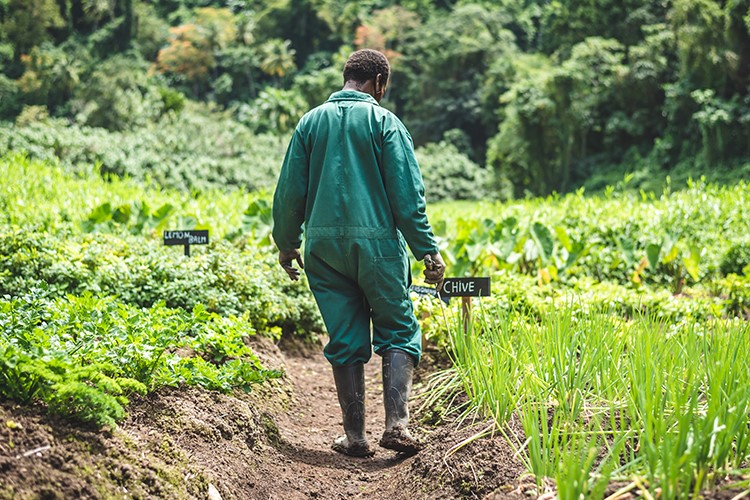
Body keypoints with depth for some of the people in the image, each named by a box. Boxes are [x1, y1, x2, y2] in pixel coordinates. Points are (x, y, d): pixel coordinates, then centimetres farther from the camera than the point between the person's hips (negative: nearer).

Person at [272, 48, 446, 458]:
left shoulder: (310, 122, 9)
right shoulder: (384, 122, -2)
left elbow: (289, 191, 9)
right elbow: (407, 194, -7)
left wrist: (286, 244, 20)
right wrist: (427, 250, -4)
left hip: (323, 244, 3)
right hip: (376, 241, -3)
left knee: (345, 340, 9)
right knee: (398, 331, 7)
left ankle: (354, 436, 10)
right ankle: (396, 423, -7)